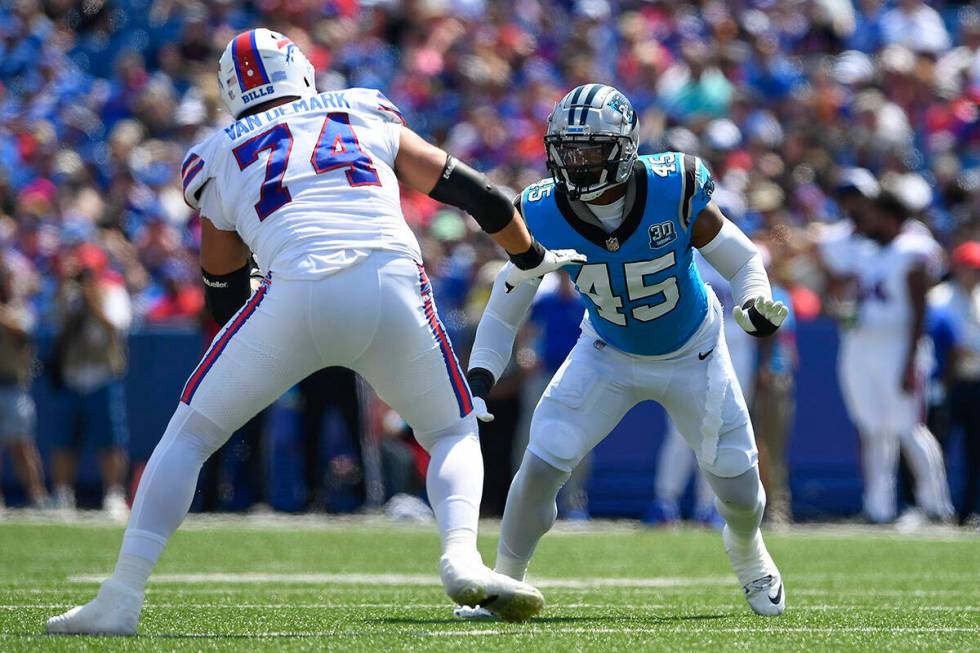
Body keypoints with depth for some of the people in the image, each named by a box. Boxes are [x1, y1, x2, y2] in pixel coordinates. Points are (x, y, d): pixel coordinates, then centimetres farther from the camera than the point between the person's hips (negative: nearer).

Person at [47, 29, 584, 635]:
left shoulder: (218, 159, 24)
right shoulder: (370, 115, 27)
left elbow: (226, 296, 30)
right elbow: (471, 191, 27)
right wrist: (530, 259, 44)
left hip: (296, 290, -1)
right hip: (394, 282, 1)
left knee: (190, 435, 17)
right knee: (454, 434, 24)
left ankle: (121, 599, 5)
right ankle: (462, 557, -5)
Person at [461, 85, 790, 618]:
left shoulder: (675, 191, -31)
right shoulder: (544, 215, -24)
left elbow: (742, 259, -17)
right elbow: (505, 308, -12)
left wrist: (754, 303, -38)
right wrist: (477, 381, -23)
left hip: (692, 355, -1)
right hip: (608, 355, 1)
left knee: (737, 481, 6)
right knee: (542, 464, -15)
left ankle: (747, 549, 43)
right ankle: (505, 579, 6)